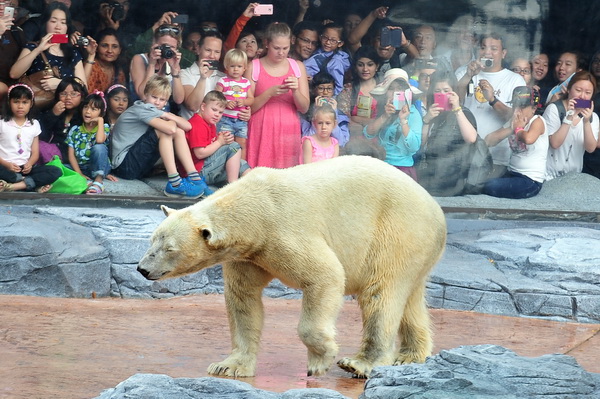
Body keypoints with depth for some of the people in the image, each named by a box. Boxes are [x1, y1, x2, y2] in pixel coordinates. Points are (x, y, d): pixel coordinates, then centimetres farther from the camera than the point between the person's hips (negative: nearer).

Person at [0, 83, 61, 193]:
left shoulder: (34, 124, 15)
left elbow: (35, 152, 11)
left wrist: (29, 164, -11)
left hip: (25, 167, 4)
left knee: (56, 172, -20)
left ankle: (14, 186, -32)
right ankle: (34, 185, -27)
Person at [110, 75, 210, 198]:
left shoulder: (156, 112, 14)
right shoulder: (141, 109, -13)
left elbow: (187, 126, 2)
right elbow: (170, 129, -27)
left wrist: (166, 115, -9)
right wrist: (167, 117, -5)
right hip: (125, 165, -9)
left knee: (179, 132, 1)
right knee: (169, 128, -20)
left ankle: (195, 178, -9)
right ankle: (174, 183, -28)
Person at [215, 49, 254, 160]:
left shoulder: (246, 82, 9)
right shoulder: (223, 81, -1)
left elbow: (251, 99, 6)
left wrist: (243, 102, -14)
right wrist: (226, 103, -21)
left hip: (241, 119, 3)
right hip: (226, 119, -3)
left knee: (242, 144, 8)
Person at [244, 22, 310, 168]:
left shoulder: (298, 67, 10)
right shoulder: (254, 67, 3)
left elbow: (304, 108, 8)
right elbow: (248, 108, -1)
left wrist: (295, 91, -10)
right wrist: (269, 93, -15)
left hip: (288, 131, 2)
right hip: (261, 132, -2)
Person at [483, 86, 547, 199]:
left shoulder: (537, 121, -10)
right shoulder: (513, 122, 11)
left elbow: (528, 139, -34)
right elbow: (488, 141, 3)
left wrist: (518, 129, -12)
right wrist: (510, 129, -8)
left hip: (531, 182, -7)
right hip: (511, 174, 7)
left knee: (489, 187, -24)